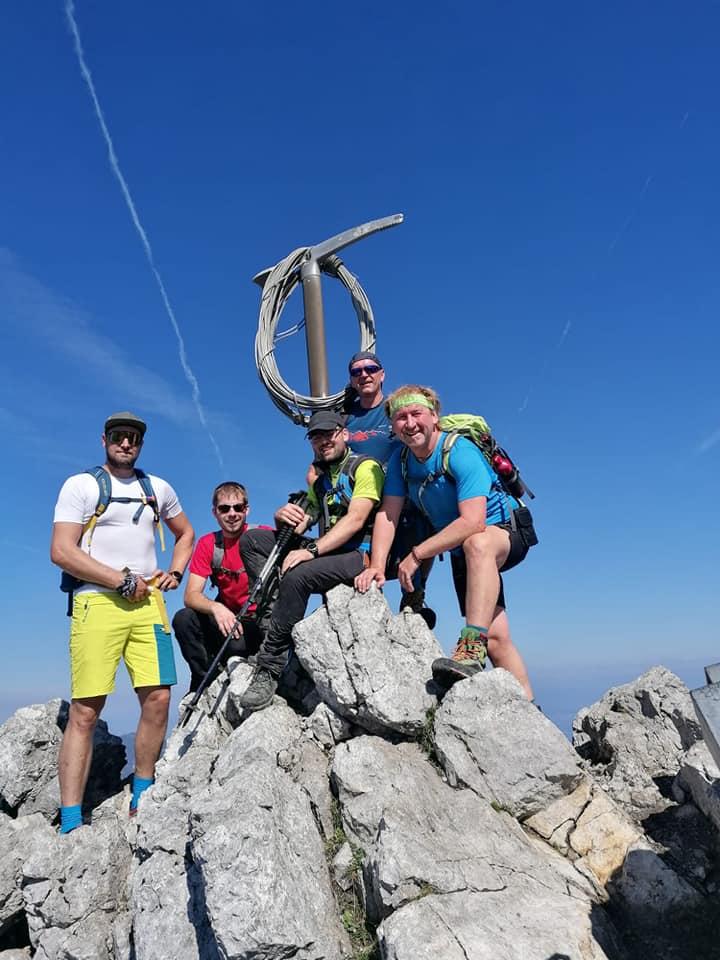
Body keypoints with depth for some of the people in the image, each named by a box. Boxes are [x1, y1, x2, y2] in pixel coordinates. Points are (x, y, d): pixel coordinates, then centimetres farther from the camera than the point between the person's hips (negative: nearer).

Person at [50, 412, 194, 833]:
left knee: (158, 699, 0)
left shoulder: (159, 488, 15)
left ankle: (141, 799, 17)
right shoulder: (80, 485, 2)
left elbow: (186, 533, 28)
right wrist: (122, 581, -11)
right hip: (98, 602, -4)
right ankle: (70, 822, 2)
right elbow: (62, 551, -8)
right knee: (86, 710, -5)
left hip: (148, 603, 4)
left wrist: (175, 571, 9)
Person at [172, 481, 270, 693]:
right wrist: (215, 607, -33)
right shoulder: (208, 544, -2)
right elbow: (191, 596, -11)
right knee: (183, 619, -21)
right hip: (227, 617, 4)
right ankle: (204, 682, -3)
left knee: (237, 644, -33)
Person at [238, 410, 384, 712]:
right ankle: (273, 614, -19)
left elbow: (355, 520, -16)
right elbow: (298, 526, 16)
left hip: (359, 554, -8)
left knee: (297, 575, -35)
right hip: (326, 552, 8)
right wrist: (284, 517, -9)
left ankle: (269, 668, -23)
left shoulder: (365, 467, -1)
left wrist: (312, 550, -26)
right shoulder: (319, 480, 22)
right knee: (251, 539, -4)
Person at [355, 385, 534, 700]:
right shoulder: (400, 460, -4)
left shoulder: (461, 452, -24)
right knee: (496, 637, -2)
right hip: (461, 550, 6)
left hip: (505, 532, -6)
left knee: (477, 544, -42)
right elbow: (387, 515, -7)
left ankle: (472, 648, -43)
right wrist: (377, 565, -21)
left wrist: (416, 555, -32)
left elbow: (473, 522, -34)